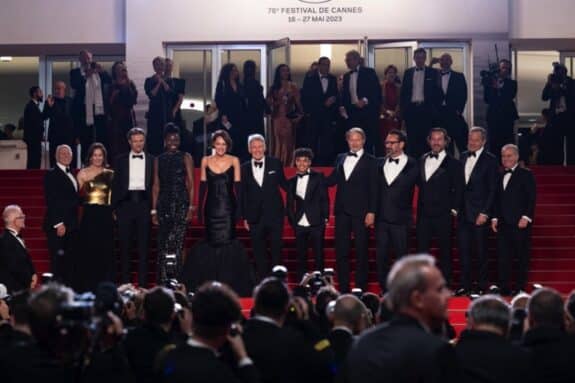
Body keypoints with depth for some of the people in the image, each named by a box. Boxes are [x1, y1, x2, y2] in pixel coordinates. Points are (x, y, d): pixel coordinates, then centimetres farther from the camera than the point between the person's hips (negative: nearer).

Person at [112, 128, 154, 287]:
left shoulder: (152, 160, 7)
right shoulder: (121, 160, 8)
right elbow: (116, 185, 7)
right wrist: (114, 208, 1)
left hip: (144, 203, 0)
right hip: (126, 203, 0)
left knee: (143, 245, 1)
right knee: (124, 245, 3)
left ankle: (143, 282, 5)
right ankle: (125, 282, 9)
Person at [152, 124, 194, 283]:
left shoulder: (185, 158, 7)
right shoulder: (159, 160, 14)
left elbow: (191, 184, 2)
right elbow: (156, 185, 12)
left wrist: (191, 207, -7)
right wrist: (154, 209, 6)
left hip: (181, 204, -3)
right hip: (164, 204, 3)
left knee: (176, 242, -13)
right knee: (162, 243, 0)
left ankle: (175, 280, -11)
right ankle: (163, 282, 2)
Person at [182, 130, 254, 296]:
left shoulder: (234, 161, 2)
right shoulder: (206, 161, 7)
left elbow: (237, 187, 2)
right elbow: (203, 187, 8)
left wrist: (240, 209, -5)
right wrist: (200, 210, 4)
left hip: (228, 208, -2)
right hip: (212, 208, 2)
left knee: (227, 243, -8)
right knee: (212, 243, 5)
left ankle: (229, 282, 0)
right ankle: (212, 284, 13)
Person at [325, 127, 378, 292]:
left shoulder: (370, 161, -2)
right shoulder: (340, 158, 13)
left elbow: (373, 188, -5)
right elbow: (332, 180, 10)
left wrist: (371, 212, -11)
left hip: (360, 211, -4)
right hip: (342, 211, 4)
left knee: (361, 251, 2)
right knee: (341, 251, 5)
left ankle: (361, 289, 8)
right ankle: (343, 288, 12)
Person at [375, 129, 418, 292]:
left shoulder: (411, 165, -1)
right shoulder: (380, 164, 11)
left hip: (400, 219, -4)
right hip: (381, 218, 4)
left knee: (401, 255, 0)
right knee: (381, 256, 4)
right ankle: (384, 290, 12)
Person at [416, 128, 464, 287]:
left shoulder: (453, 164, -2)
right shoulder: (422, 160, 11)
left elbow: (458, 189, -2)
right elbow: (419, 184, 15)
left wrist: (453, 209, -7)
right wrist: (419, 208, 9)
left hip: (443, 214, -4)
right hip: (424, 214, 4)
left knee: (445, 250, 3)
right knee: (422, 249, 3)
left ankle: (444, 284, 10)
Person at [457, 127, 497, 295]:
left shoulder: (490, 160, -4)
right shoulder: (463, 157, 12)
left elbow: (492, 190, -6)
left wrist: (485, 213, -11)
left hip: (479, 213, -5)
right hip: (463, 212, 5)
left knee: (481, 251, 2)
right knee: (463, 250, 6)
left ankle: (482, 286, 10)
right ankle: (465, 285, 13)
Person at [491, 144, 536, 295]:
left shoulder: (526, 175, 0)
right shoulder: (501, 177, 17)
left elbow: (531, 199, -6)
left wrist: (526, 217, -14)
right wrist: (495, 217, 9)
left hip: (520, 223, -5)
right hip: (503, 224, 5)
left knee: (522, 257, -1)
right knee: (503, 257, 0)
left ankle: (520, 288, 5)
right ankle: (503, 288, 2)